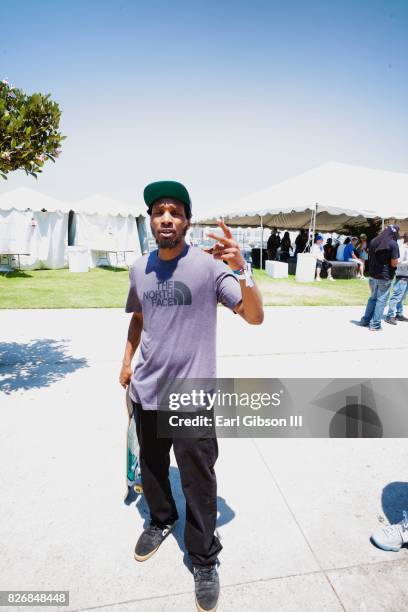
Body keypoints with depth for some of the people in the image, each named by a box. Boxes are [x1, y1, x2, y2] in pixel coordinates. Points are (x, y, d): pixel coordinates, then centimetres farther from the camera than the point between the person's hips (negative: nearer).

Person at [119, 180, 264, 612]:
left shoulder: (209, 266, -14)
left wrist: (241, 271, -35)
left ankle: (204, 560, 34)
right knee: (151, 467, 25)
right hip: (146, 391, 5)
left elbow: (255, 317, -19)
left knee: (198, 482, 9)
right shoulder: (139, 269, 1)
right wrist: (127, 361, 12)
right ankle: (160, 521, 53)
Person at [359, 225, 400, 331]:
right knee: (381, 300, 3)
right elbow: (394, 263, -15)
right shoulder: (393, 243, -13)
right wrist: (397, 262, 5)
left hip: (373, 275, 6)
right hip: (385, 277, -6)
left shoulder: (373, 241, 5)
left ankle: (365, 320, 22)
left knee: (373, 298, 19)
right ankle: (375, 324, 7)